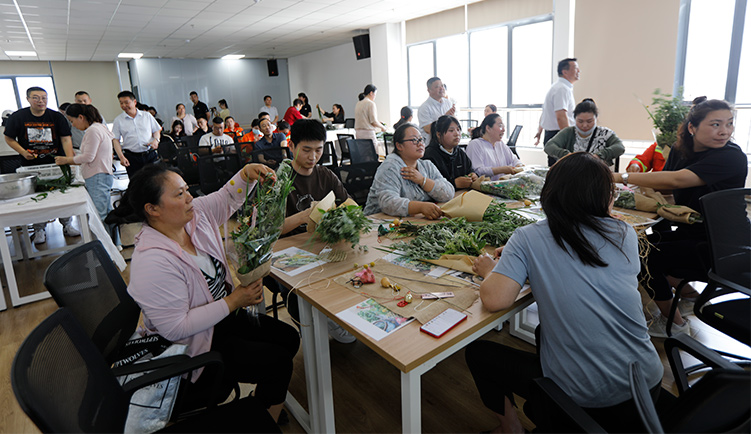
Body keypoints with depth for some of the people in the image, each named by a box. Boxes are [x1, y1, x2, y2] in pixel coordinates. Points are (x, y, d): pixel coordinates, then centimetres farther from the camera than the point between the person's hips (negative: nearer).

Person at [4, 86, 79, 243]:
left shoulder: (56, 117, -3)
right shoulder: (17, 117, -1)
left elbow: (66, 139, -8)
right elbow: (9, 139, 7)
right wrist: (23, 152, -11)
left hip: (56, 164, 0)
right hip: (30, 166, 0)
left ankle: (67, 225, 20)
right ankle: (39, 230, 16)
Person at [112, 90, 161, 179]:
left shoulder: (147, 115, 11)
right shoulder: (118, 120, 8)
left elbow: (157, 131, 17)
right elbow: (115, 140, 5)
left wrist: (156, 140, -6)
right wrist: (121, 157, -8)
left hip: (150, 155, 1)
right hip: (132, 158, 0)